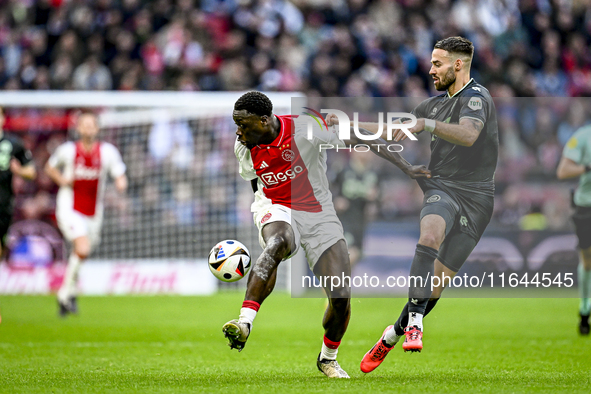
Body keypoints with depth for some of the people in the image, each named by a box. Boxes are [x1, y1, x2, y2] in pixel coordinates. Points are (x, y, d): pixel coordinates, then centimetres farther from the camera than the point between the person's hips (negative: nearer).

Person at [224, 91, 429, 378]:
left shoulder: (305, 129, -17)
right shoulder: (244, 147, -3)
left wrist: (405, 167, -9)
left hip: (317, 214, -1)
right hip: (276, 212, 1)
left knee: (341, 297, -9)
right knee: (277, 244, -39)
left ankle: (328, 358, 19)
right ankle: (244, 324, -48)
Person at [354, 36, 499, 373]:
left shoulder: (476, 96, -8)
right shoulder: (438, 103, 16)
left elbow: (468, 135, -29)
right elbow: (397, 129, 30)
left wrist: (426, 124, -38)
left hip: (475, 198, -4)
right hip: (441, 187, 4)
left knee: (438, 281, -2)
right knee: (430, 235, -33)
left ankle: (394, 334, 18)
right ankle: (415, 321, -36)